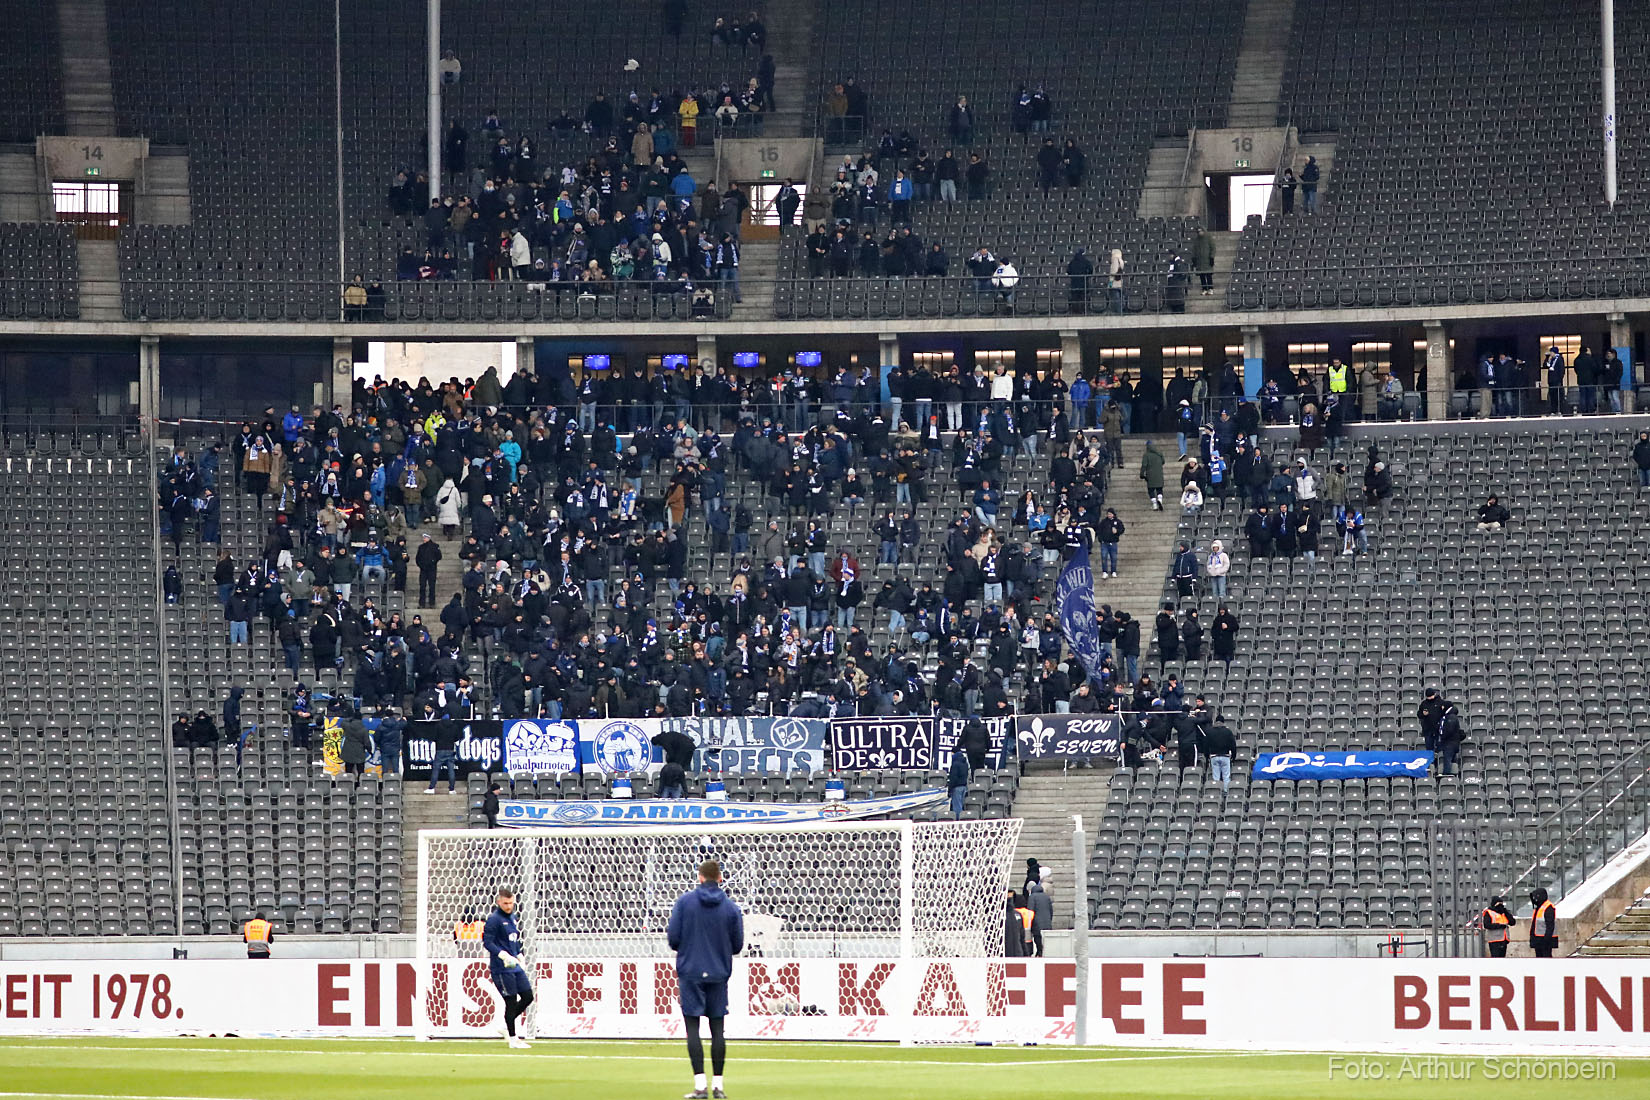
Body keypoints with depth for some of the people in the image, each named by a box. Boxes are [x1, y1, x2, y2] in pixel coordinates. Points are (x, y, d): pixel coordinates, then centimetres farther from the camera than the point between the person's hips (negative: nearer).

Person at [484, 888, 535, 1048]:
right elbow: (487, 942, -17)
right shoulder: (494, 919, -11)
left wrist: (519, 958, 20)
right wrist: (503, 955, -28)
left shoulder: (512, 917, 14)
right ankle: (513, 1039, 6)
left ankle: (507, 1027, 22)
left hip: (514, 965, 8)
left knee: (528, 996, 7)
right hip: (501, 968, -8)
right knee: (511, 1002, -4)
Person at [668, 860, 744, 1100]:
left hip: (690, 972, -2)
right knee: (717, 1028, 7)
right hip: (718, 973, 2)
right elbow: (737, 945, 5)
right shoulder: (731, 908, 1)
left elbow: (673, 937, -5)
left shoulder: (684, 901, -4)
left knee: (693, 1027, -2)